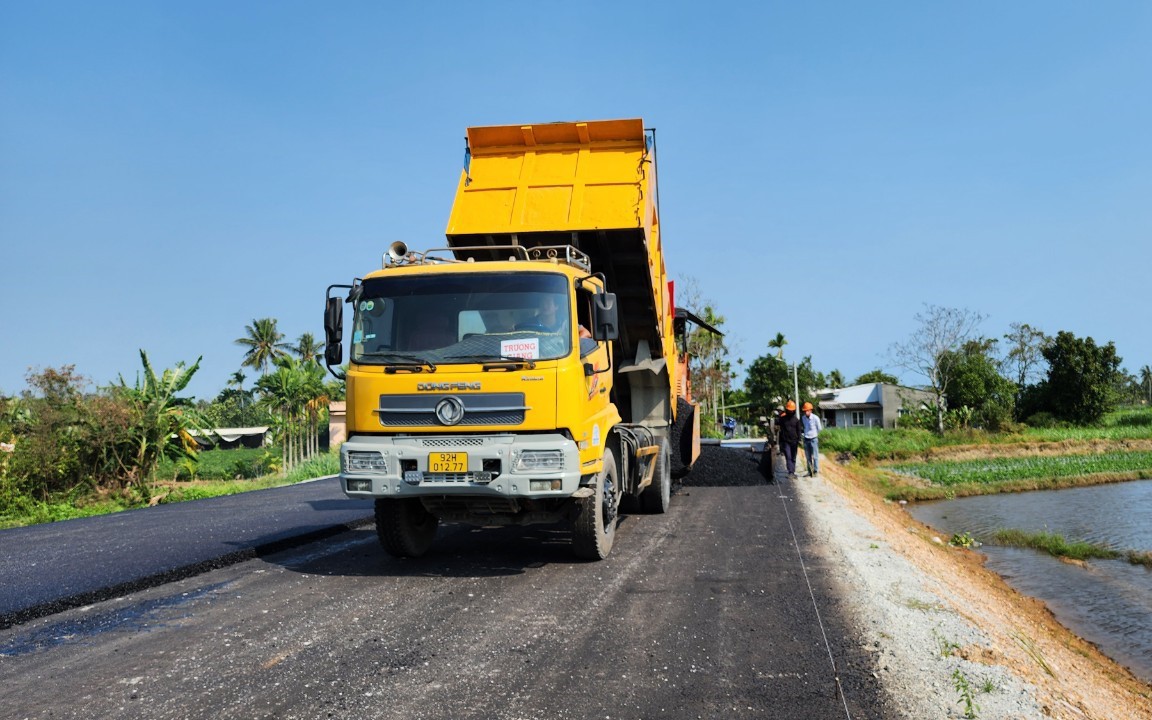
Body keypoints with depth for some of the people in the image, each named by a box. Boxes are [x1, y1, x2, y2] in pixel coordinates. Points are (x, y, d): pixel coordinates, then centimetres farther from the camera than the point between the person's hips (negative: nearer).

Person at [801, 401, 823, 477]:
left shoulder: (815, 418, -14)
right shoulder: (803, 418, 0)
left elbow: (819, 428, 0)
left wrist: (814, 433, 10)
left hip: (813, 439, -4)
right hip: (806, 439, 4)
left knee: (815, 456, -2)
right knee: (808, 457, 9)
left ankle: (816, 471, 5)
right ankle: (810, 472, 16)